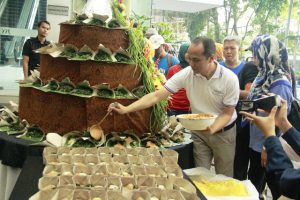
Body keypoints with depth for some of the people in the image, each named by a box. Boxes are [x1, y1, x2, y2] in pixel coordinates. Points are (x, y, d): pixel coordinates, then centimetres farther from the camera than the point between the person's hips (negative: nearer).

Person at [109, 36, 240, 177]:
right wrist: (126, 109, -30)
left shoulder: (230, 79, -22)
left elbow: (227, 113, -15)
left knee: (224, 178, 13)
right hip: (199, 130, 1)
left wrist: (212, 129, -35)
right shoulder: (186, 74, -17)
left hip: (223, 132, -1)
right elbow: (157, 95, -20)